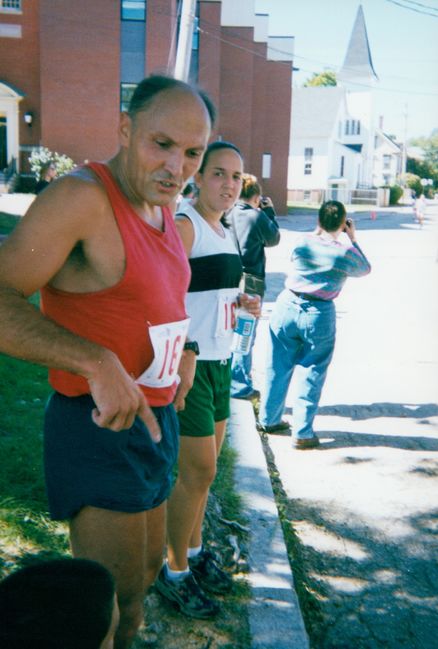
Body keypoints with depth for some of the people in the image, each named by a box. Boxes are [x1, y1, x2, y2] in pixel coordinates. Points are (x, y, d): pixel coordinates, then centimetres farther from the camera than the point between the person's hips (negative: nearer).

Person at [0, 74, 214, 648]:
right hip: (101, 429, -9)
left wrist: (184, 348, 11)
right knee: (113, 601, 0)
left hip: (154, 421, 9)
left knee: (146, 572, 24)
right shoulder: (82, 197, -19)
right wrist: (98, 363, -37)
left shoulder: (163, 209, 9)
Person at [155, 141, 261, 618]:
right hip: (187, 363, -9)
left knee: (204, 465, 18)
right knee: (198, 471, -1)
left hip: (218, 360, 9)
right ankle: (175, 572, 17)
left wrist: (241, 301, 5)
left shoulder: (223, 232, 13)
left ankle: (194, 549, 36)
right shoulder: (183, 226, -14)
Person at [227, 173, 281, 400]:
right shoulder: (258, 216, -12)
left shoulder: (229, 214, 1)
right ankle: (240, 385, 10)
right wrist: (270, 211, 14)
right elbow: (274, 239, 3)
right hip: (250, 282, -5)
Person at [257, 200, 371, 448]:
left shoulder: (303, 242, 0)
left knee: (278, 367, 15)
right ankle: (302, 433, 11)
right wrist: (353, 239, 14)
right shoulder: (346, 252, -9)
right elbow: (365, 269, 11)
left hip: (287, 305, 3)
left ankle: (268, 420, 28)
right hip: (319, 314, -3)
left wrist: (317, 232, 21)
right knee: (311, 374, 7)